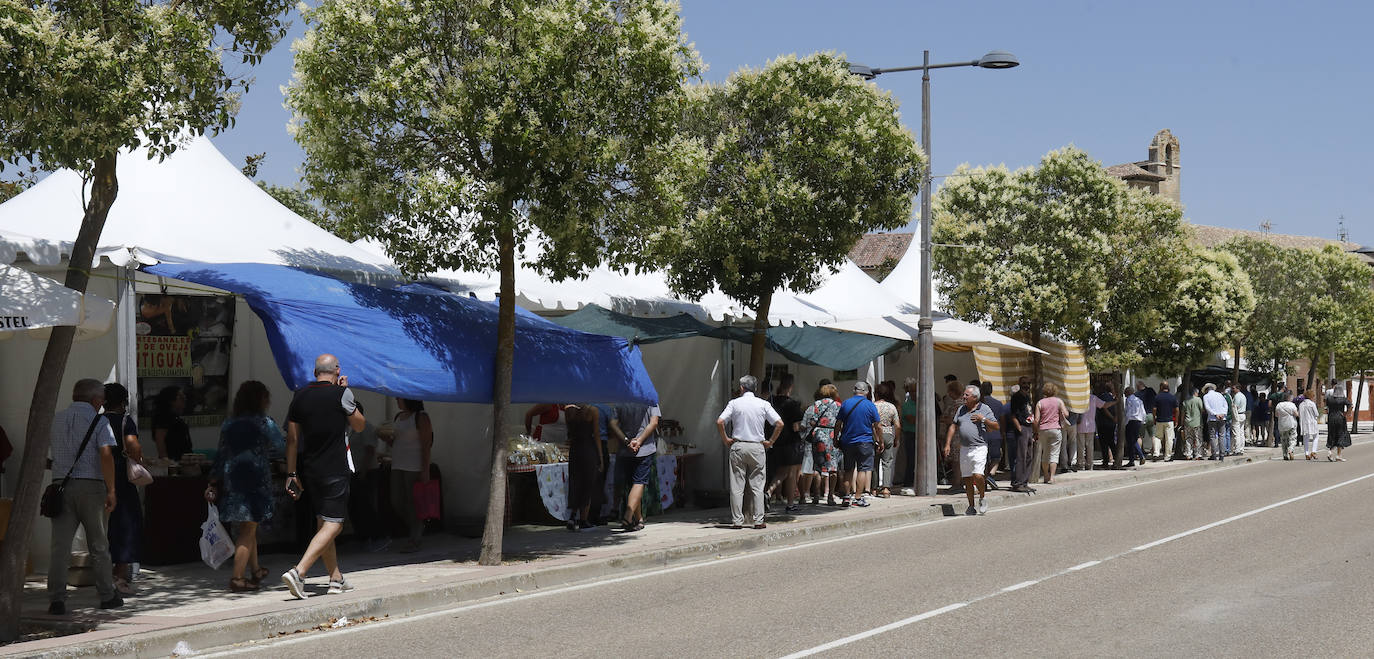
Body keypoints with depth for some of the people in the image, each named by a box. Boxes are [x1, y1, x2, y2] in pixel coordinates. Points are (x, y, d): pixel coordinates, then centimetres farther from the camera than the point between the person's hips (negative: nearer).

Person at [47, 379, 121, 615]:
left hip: (61, 484, 3)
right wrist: (111, 491, -13)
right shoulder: (98, 421, -4)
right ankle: (108, 596, 17)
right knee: (98, 545, 8)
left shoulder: (58, 419, 12)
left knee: (60, 544, -1)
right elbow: (106, 455, -14)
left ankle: (56, 599, -8)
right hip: (90, 485, -3)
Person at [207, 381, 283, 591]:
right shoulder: (264, 422, -7)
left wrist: (213, 483, 14)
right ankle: (238, 577, -5)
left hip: (231, 479, 6)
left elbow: (221, 454, 10)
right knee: (248, 530, -2)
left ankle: (255, 569, 31)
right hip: (254, 479, -6)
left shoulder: (228, 423, 9)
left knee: (246, 527, 19)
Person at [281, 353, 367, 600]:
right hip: (335, 470, -6)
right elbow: (360, 425, 6)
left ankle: (336, 579, 21)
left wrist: (292, 474, 13)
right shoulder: (341, 394, -9)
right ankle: (298, 572, -20)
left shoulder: (300, 396, 5)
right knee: (333, 524, -5)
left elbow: (292, 439, 7)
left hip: (311, 469, 6)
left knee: (323, 522, 15)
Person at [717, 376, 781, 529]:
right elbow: (779, 423, -4)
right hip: (757, 447, 1)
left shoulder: (734, 403, -1)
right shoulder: (763, 404, 2)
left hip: (738, 446, -1)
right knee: (757, 486, 6)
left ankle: (737, 520, 4)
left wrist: (725, 439, 1)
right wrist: (770, 441, 5)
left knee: (737, 486, 4)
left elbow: (720, 422, -11)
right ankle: (758, 520, 3)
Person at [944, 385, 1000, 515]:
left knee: (977, 475, -19)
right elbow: (953, 427, 16)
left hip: (979, 447, -5)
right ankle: (971, 507, 14)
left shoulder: (985, 409, 1)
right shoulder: (961, 409, 13)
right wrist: (948, 444, 8)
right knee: (967, 479, 5)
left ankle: (982, 498, 7)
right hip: (964, 449, 5)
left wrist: (983, 419, -14)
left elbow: (996, 426, 0)